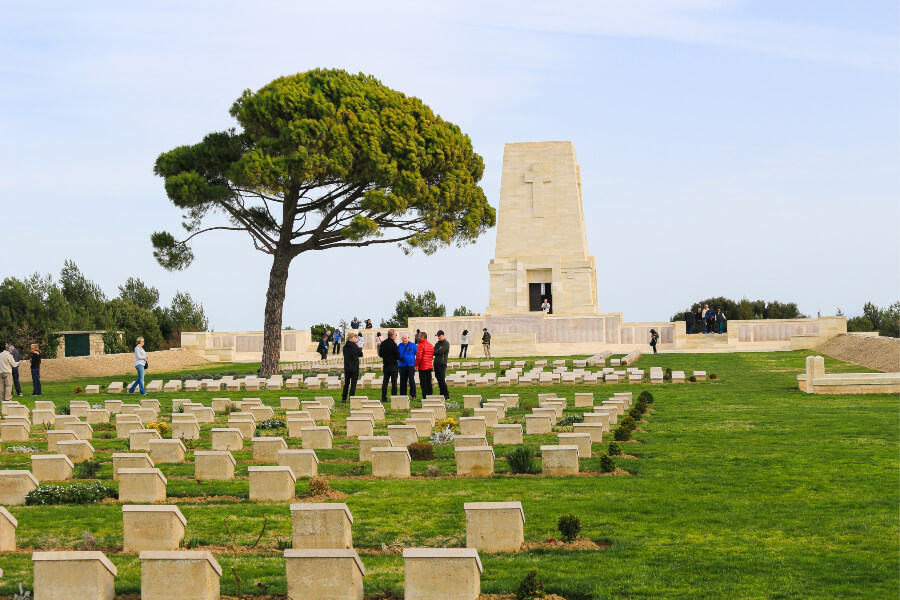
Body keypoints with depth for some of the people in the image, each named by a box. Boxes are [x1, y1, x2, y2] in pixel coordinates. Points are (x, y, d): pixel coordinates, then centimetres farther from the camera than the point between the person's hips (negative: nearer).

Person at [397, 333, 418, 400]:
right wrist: (399, 357, -4)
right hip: (402, 366, 3)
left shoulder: (412, 345, 1)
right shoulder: (399, 346, 10)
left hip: (411, 365, -3)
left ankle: (413, 395, -2)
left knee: (411, 380, -9)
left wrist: (416, 365, -1)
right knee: (403, 381, 5)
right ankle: (403, 395, 13)